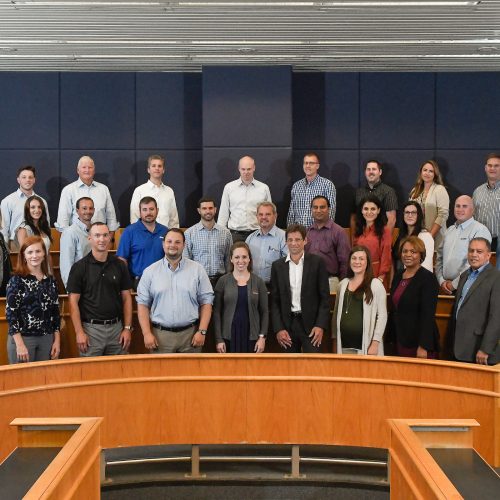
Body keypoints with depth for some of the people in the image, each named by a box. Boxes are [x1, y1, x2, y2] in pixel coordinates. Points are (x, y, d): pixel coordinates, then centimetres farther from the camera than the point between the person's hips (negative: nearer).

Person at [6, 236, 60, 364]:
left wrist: (57, 340, 6)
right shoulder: (17, 280, -6)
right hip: (22, 338, -4)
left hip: (47, 339, 4)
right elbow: (10, 313, -10)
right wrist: (20, 344, -15)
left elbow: (55, 311, 11)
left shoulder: (50, 280, 7)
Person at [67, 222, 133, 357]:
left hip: (116, 327, 3)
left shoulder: (119, 265, 6)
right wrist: (79, 332, -10)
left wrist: (127, 328, 1)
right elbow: (73, 302, -4)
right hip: (91, 328, -3)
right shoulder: (79, 267, -3)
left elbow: (126, 298, 8)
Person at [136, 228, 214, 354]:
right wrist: (147, 333, -5)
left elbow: (206, 302, 3)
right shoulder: (150, 272, 4)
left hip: (190, 334, 0)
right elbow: (143, 303, 3)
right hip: (160, 335, 0)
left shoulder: (198, 270, 4)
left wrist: (202, 331, -5)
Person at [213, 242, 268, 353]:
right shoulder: (223, 281, 1)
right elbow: (217, 312, 0)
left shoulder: (258, 282, 4)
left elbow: (264, 312, 5)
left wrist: (262, 337, -4)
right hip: (229, 336, -1)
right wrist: (219, 339, -6)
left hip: (252, 337, 1)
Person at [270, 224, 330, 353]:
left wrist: (320, 325, -9)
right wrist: (278, 329, -3)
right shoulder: (277, 266, 6)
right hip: (287, 324, 2)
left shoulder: (317, 262, 0)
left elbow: (325, 297, -1)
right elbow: (274, 301, 6)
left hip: (311, 324, -2)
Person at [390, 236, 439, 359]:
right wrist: (391, 338, 13)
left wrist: (423, 346, -19)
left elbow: (428, 315, -15)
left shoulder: (428, 278, -10)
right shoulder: (398, 276, 10)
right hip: (400, 341, 6)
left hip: (418, 343, -6)